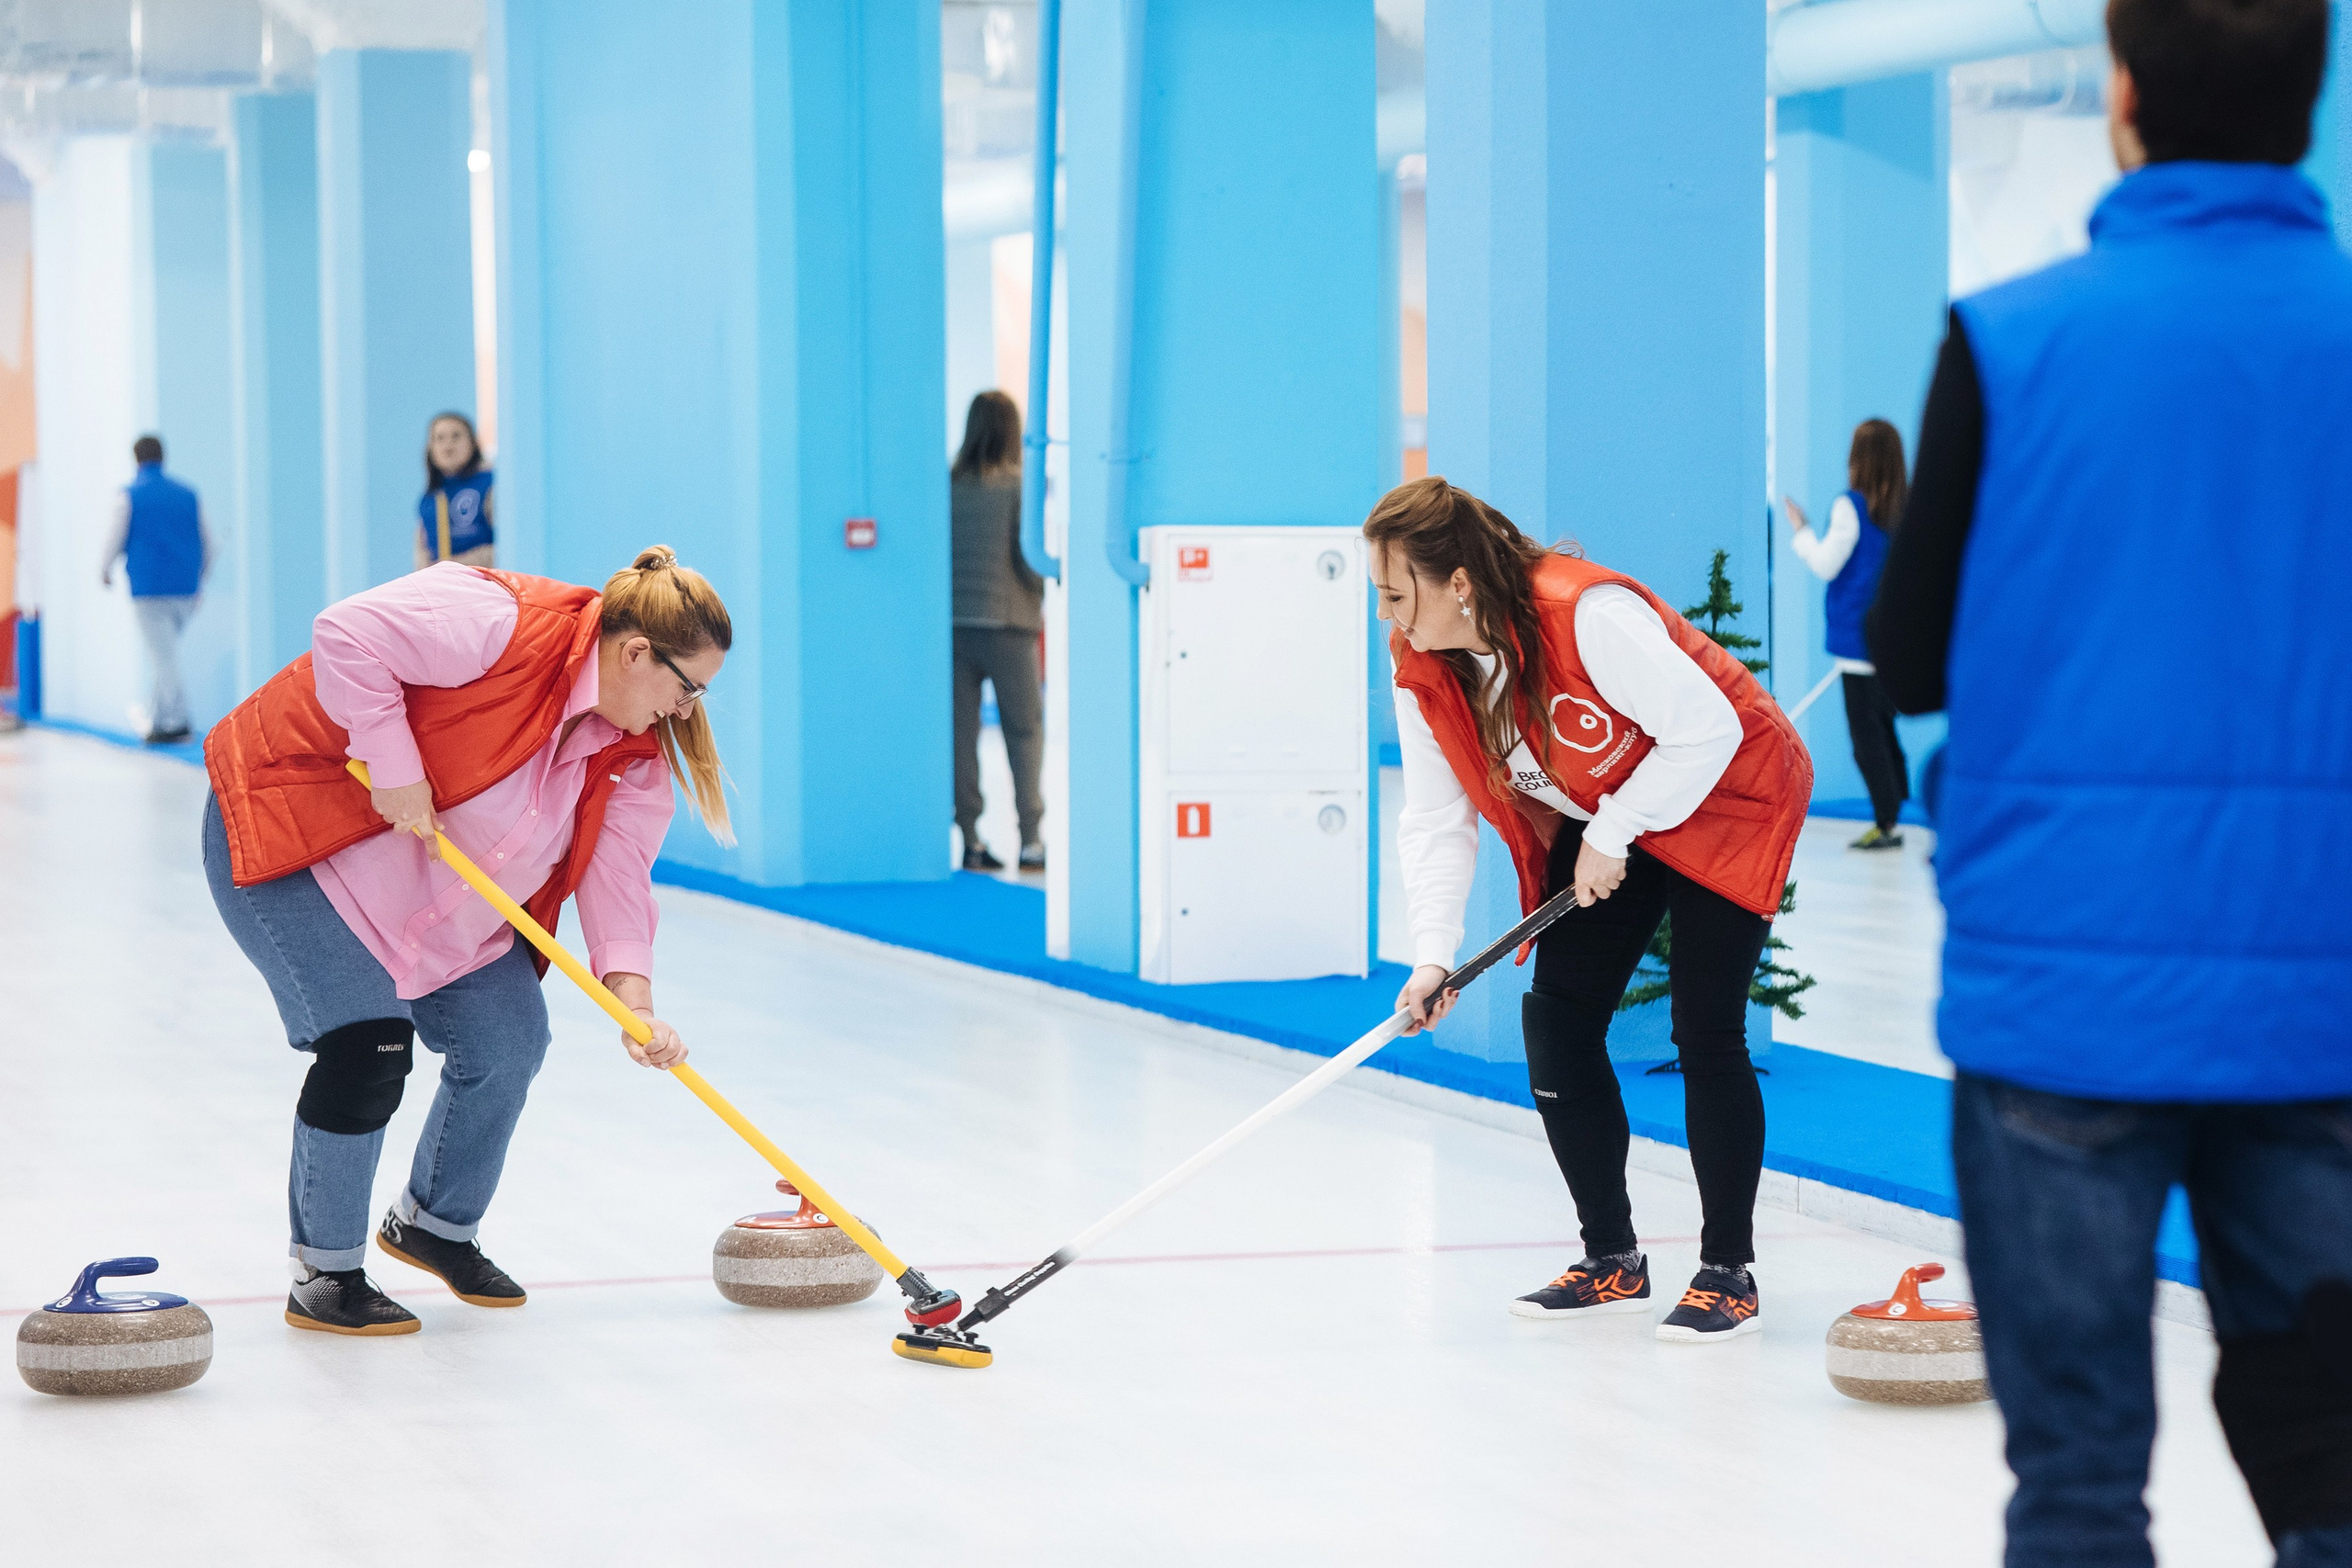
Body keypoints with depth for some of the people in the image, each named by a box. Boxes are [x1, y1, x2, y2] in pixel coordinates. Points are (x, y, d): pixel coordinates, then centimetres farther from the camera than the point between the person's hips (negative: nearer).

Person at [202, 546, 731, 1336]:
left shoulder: (633, 753, -3)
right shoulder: (506, 625, -30)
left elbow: (616, 870, -8)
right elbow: (346, 634, -33)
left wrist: (632, 994, -23)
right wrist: (393, 767, -33)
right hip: (290, 829, -8)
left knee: (507, 1039, 3)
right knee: (370, 1041, -18)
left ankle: (436, 1226, 28)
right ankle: (324, 1274, -3)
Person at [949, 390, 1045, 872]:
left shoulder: (947, 485, 3)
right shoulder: (1019, 484, -7)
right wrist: (1043, 597, 7)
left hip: (953, 621, 3)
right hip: (1007, 621, -3)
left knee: (962, 732, 6)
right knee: (1024, 729, 7)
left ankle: (970, 839, 5)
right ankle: (1031, 838, 3)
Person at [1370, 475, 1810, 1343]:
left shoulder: (1590, 614, -35)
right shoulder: (1422, 669, -12)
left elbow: (1707, 729, -29)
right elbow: (1438, 821, -8)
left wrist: (1613, 835, -22)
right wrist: (1433, 954, -20)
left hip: (1729, 797, -7)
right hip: (1601, 823, 7)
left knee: (1704, 1032, -12)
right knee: (1556, 1020, 0)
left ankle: (1728, 1272, 1)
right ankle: (1612, 1259, 14)